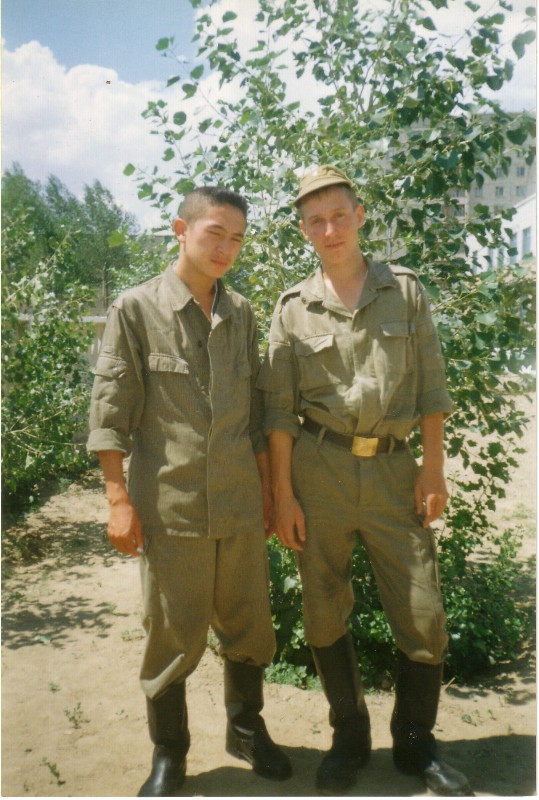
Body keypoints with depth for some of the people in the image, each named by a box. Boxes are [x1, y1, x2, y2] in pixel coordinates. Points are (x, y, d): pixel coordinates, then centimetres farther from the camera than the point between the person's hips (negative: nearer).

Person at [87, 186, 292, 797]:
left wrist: (266, 488, 13)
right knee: (172, 636, 8)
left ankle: (246, 729, 39)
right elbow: (111, 408, -6)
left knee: (249, 626, 15)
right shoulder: (135, 309, -4)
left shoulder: (242, 313, 9)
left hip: (240, 505, 4)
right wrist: (119, 500, -10)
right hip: (170, 505, -4)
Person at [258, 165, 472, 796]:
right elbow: (279, 408, 2)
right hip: (319, 468, 0)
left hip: (392, 467, 1)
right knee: (325, 616, 9)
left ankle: (415, 744, 27)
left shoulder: (406, 291, 7)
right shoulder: (292, 308, 4)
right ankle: (349, 739, 31)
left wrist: (434, 469, 0)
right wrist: (281, 494, -3)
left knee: (423, 619, 3)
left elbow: (430, 389, 7)